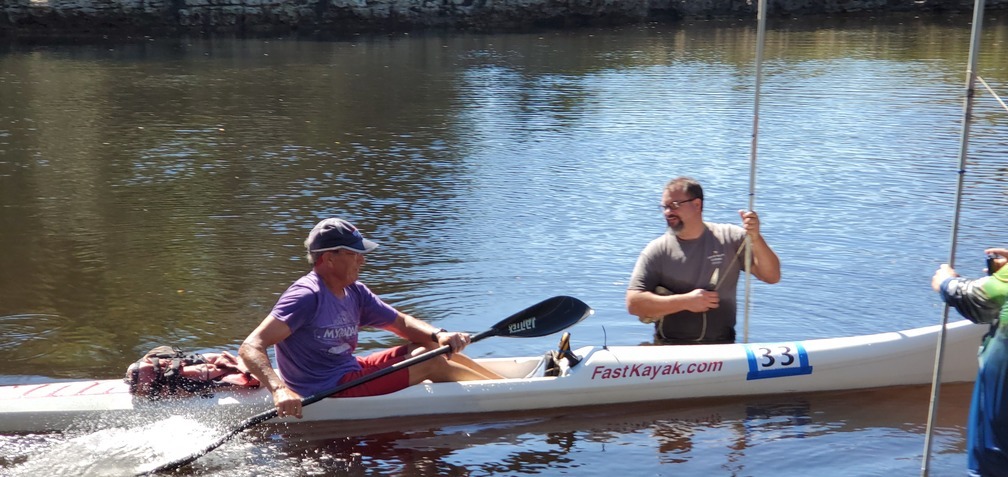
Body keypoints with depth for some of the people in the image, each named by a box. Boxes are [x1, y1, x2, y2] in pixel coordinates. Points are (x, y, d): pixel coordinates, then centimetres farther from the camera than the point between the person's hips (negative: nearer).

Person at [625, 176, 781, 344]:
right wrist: (685, 301, -15)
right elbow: (633, 303, -7)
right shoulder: (657, 250, 0)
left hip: (722, 348, 1)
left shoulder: (730, 238, 4)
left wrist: (755, 238, -16)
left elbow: (772, 277, 0)